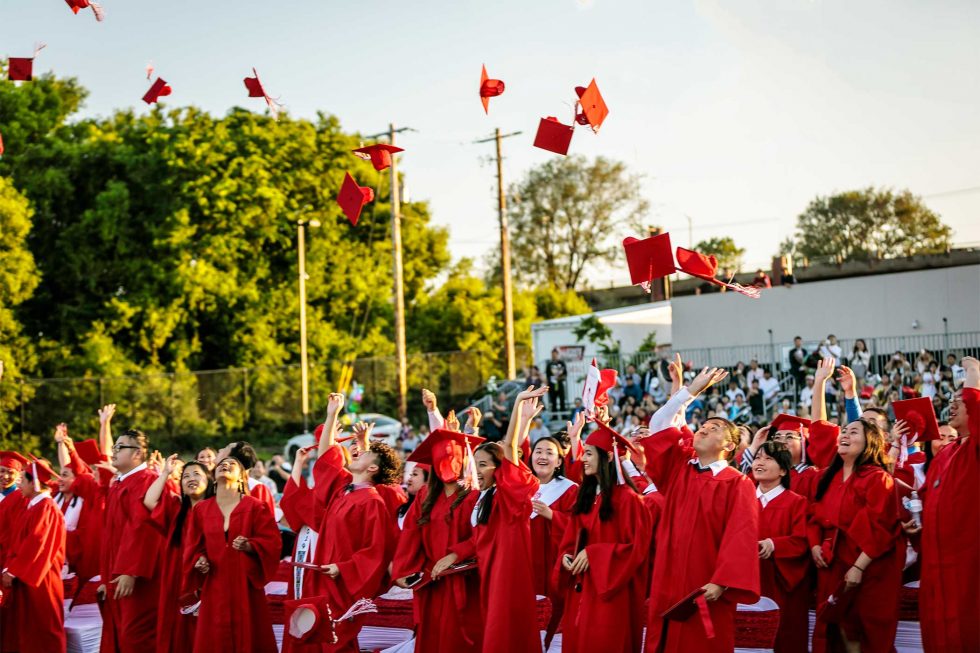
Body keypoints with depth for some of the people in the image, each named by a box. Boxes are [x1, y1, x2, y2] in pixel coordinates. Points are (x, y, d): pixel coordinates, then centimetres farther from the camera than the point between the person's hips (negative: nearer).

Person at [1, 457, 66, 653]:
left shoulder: (46, 508, -14)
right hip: (24, 577, 9)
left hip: (38, 580, -9)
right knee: (26, 630, 11)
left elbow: (35, 544, -21)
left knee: (40, 631, -3)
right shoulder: (31, 506, 15)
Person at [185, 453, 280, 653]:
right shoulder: (201, 509, 10)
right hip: (214, 586, 3)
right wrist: (199, 560, -6)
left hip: (245, 583, -3)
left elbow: (272, 542, -5)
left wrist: (249, 546, -21)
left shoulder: (255, 507, 1)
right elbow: (193, 546, 13)